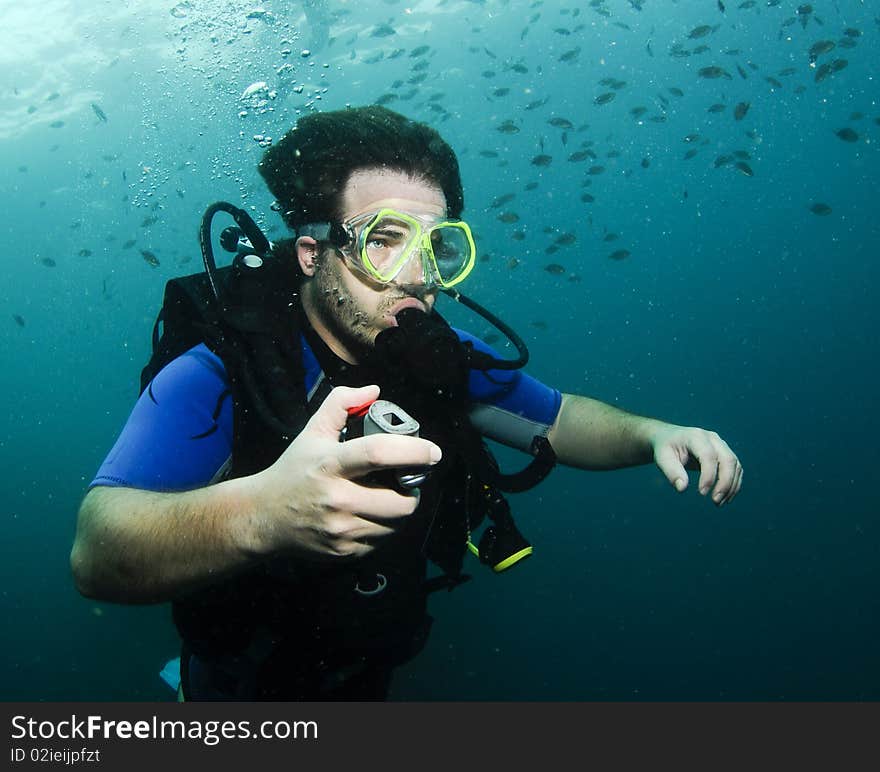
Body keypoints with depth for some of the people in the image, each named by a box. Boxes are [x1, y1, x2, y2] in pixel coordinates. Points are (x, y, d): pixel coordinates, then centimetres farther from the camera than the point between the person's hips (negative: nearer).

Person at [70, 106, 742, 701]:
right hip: (246, 694, -4)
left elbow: (558, 419, 1)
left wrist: (652, 435, -20)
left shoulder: (443, 358, -13)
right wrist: (259, 511, -64)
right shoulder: (216, 378, -31)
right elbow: (97, 555, -43)